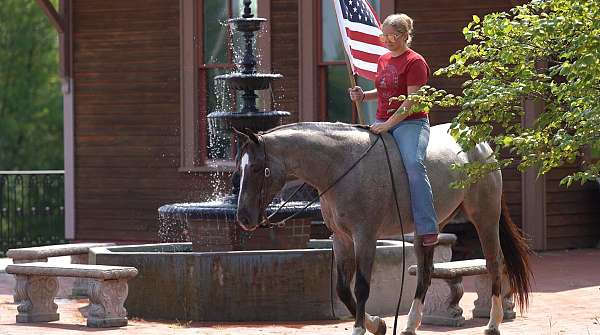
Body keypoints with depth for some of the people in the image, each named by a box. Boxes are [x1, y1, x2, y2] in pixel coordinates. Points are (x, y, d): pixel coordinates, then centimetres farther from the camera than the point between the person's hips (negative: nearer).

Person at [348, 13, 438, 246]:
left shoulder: (415, 62, -8)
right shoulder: (383, 60, 16)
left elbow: (412, 102, -15)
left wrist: (388, 124, -21)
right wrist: (363, 96, 7)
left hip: (410, 123, -8)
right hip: (381, 122, 8)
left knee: (413, 163, -30)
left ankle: (427, 228, -31)